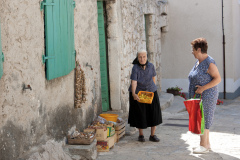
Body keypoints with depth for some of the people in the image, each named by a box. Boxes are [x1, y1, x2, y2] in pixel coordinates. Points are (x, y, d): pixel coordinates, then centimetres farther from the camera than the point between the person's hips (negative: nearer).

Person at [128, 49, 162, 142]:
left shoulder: (151, 66, -7)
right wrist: (133, 94, -42)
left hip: (151, 92, 3)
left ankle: (152, 135, 9)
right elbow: (134, 82, -28)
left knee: (154, 113, -1)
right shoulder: (135, 68, -18)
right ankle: (141, 135, 22)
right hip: (138, 94, -3)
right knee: (140, 115, 4)